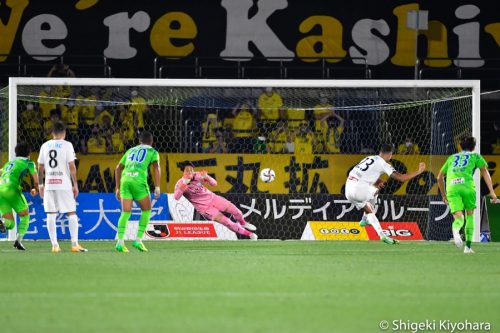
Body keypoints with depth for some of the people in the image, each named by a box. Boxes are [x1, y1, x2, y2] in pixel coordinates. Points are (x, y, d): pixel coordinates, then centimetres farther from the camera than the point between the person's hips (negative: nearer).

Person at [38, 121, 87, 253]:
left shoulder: (45, 146, 9)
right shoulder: (67, 145, -2)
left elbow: (40, 167, 10)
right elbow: (72, 166, -6)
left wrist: (41, 184, 19)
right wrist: (75, 185, -1)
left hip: (49, 184, 3)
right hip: (64, 184, -3)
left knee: (51, 214, 4)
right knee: (71, 213, 4)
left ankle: (54, 245, 1)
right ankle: (74, 244, -3)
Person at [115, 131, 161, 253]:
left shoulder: (130, 151, 29)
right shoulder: (152, 152, 16)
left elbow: (118, 168, 27)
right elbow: (156, 167, -1)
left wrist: (117, 188, 29)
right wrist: (157, 187, -7)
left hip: (125, 179, 4)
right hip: (139, 181, -4)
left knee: (125, 213, 4)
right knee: (146, 210, 12)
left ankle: (120, 242, -9)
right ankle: (138, 240, 3)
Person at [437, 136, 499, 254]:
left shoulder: (451, 158, 33)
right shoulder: (475, 156, 24)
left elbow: (440, 177, 34)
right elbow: (485, 172, 9)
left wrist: (444, 196, 43)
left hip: (451, 187, 2)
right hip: (467, 186, -2)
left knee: (459, 217, -5)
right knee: (470, 215, 17)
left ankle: (455, 229, -42)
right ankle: (468, 246, 9)